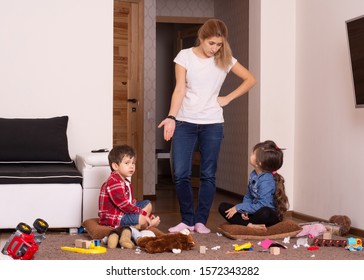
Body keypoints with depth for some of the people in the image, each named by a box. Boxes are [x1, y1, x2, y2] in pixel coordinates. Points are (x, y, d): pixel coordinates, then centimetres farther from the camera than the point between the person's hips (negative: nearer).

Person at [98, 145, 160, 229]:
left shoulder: (126, 181, 14)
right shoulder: (113, 183, -21)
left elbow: (131, 201, 17)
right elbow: (123, 204, -26)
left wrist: (146, 214, 11)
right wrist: (142, 213, -22)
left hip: (125, 211, 11)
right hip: (113, 218, -11)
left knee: (147, 204, 16)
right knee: (142, 220, -30)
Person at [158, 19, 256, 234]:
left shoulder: (225, 60, 2)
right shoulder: (185, 56, -2)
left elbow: (251, 79, 8)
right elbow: (180, 89, -7)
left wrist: (227, 98, 1)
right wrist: (171, 117, -19)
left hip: (212, 124, 1)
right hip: (185, 122, -1)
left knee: (208, 175, 3)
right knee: (181, 174, -5)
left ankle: (201, 221, 12)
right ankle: (187, 221, 8)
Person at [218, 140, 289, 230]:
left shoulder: (267, 181, -22)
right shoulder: (253, 174, 4)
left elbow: (262, 206, -26)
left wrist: (239, 208, -20)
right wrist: (244, 210, -10)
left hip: (269, 216, -8)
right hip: (253, 212, 8)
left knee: (264, 212, -45)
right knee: (223, 207, -6)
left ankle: (243, 223, -16)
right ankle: (249, 225, -28)